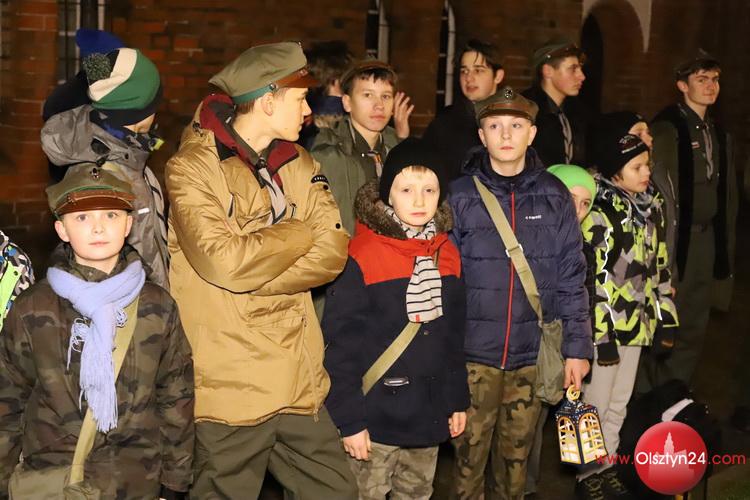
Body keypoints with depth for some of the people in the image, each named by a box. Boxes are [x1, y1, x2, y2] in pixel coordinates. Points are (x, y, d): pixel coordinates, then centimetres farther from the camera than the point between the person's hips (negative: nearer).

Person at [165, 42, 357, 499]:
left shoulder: (299, 165, 10)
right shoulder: (193, 168, -8)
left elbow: (333, 252, -2)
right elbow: (222, 261, -22)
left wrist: (250, 274, -13)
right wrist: (299, 232, -7)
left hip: (300, 383, 6)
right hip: (229, 388, -6)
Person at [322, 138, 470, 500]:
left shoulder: (447, 255, 6)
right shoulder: (361, 256, -13)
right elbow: (340, 344, -14)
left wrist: (457, 400, 13)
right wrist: (349, 419, -15)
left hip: (429, 416, 6)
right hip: (377, 417, -5)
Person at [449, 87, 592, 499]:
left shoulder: (554, 197, 2)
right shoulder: (460, 196, -3)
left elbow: (571, 279, 5)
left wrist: (577, 346, 1)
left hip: (533, 356, 2)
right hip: (473, 354, -2)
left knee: (516, 457, 14)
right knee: (469, 456, 6)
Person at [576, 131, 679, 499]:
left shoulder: (651, 206, 4)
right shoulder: (599, 213, -18)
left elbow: (659, 267, 11)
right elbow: (591, 281, -18)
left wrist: (666, 318, 10)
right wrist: (601, 336, -17)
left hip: (637, 322, 7)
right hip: (606, 324, -7)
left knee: (619, 403, 17)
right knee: (597, 404, 5)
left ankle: (606, 468, 31)